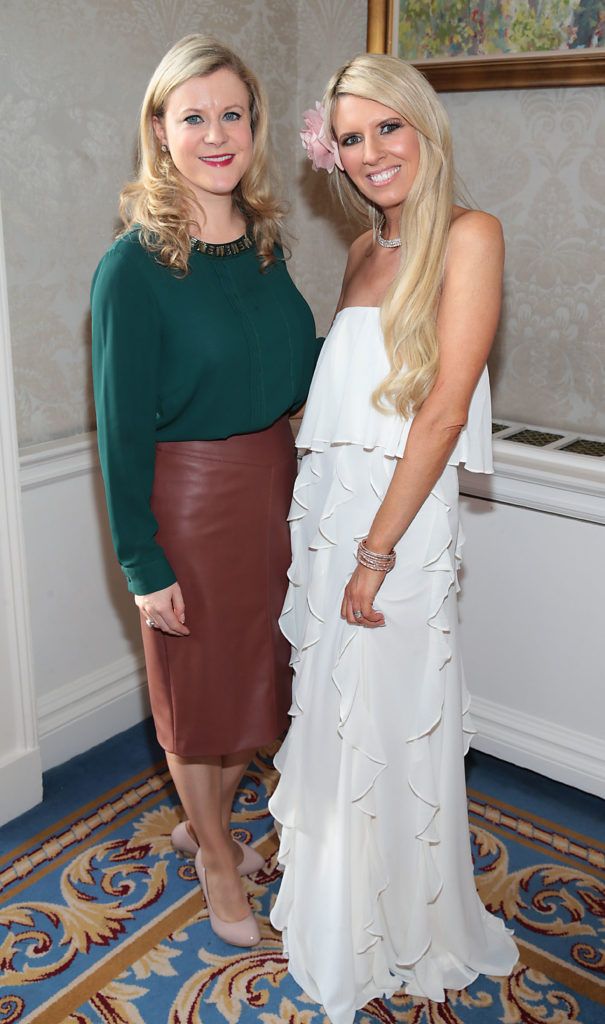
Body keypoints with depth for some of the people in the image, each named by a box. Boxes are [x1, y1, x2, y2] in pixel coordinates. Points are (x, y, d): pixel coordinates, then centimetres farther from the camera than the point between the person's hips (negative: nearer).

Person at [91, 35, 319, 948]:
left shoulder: (263, 243, 3)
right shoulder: (134, 266, -16)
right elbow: (122, 427, -15)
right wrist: (143, 565, -13)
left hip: (272, 479, 7)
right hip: (188, 494, -6)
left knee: (258, 670, 20)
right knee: (198, 680, 12)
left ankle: (205, 822, 46)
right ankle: (217, 859, 37)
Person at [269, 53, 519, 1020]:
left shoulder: (468, 235, -8)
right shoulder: (365, 251, 13)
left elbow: (445, 409, -16)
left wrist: (377, 550, -18)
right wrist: (314, 528, 11)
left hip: (398, 519, -6)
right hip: (325, 510, 7)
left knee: (392, 730, 7)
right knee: (332, 720, 17)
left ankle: (409, 937, 33)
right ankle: (337, 915, 42)